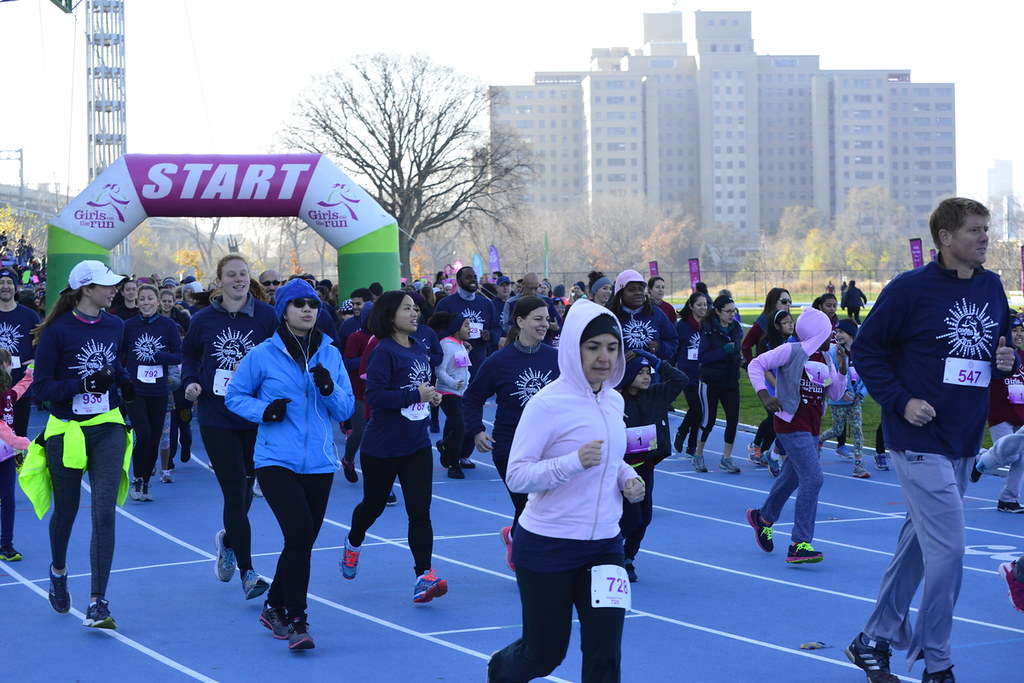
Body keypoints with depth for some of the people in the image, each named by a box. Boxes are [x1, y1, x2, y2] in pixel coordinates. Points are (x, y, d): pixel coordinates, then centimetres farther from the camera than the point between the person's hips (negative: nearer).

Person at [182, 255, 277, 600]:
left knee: (244, 490, 14)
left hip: (256, 419, 1)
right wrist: (191, 382, -4)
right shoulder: (203, 320, 0)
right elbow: (188, 355, 14)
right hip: (217, 419, -1)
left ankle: (228, 540, 46)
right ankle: (247, 572, -3)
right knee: (235, 493, -7)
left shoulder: (267, 316, -3)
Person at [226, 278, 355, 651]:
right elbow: (234, 396, 5)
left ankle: (274, 607, 33)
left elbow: (346, 410, 7)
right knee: (300, 534, -18)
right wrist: (264, 410, -13)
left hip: (319, 463, 4)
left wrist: (329, 388, -13)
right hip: (276, 461, -4)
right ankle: (296, 621, -10)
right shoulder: (263, 355, -3)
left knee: (303, 540, 12)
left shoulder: (330, 355, 7)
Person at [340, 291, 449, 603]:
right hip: (382, 446, -5)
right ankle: (353, 543, 47)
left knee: (420, 512, -6)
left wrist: (432, 396, 5)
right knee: (374, 504, 16)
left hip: (417, 445, 5)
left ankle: (424, 577, -9)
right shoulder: (384, 351, -16)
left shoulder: (420, 349, 7)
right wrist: (415, 395, -25)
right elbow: (374, 395, -25)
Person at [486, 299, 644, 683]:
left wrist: (627, 478, 1)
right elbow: (516, 476, -19)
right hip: (548, 547, -5)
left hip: (604, 546, 5)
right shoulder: (548, 404, -15)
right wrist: (575, 461, -32)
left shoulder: (614, 401, 6)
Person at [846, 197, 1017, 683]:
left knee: (920, 542, 14)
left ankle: (874, 641, 28)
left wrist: (1006, 361, -4)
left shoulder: (993, 288, 7)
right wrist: (901, 401, -15)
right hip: (919, 441, -7)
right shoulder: (910, 289, -11)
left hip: (964, 442, 7)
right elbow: (866, 349, -6)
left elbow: (1000, 349, 19)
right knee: (948, 549, -10)